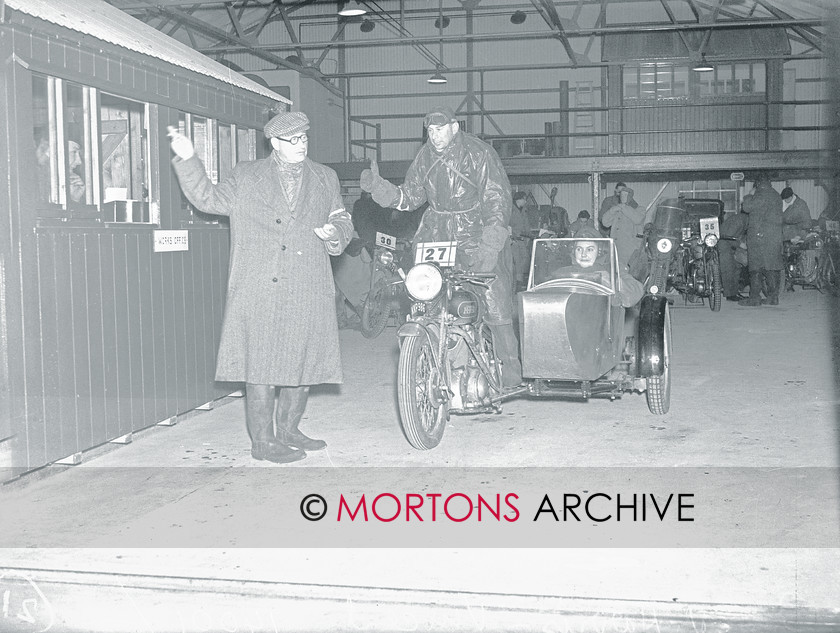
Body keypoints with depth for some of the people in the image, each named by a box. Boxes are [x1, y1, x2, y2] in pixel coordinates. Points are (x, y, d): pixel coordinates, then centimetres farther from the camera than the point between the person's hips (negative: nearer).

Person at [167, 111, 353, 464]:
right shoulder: (246, 176, 9)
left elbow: (342, 220, 18)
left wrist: (336, 232, -5)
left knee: (303, 363, 9)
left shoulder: (325, 179, 16)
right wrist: (188, 160, -1)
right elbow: (208, 199, 8)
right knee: (261, 365, -4)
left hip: (308, 293, 3)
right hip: (259, 293, -3)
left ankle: (288, 430, 25)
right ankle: (262, 441, 3)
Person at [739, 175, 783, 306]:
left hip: (759, 235, -8)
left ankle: (754, 298, -5)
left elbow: (746, 207, -13)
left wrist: (750, 194, 3)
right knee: (773, 268, 9)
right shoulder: (777, 196, 16)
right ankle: (773, 297, 10)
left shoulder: (761, 195, -11)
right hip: (775, 235, 8)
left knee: (756, 267, -5)